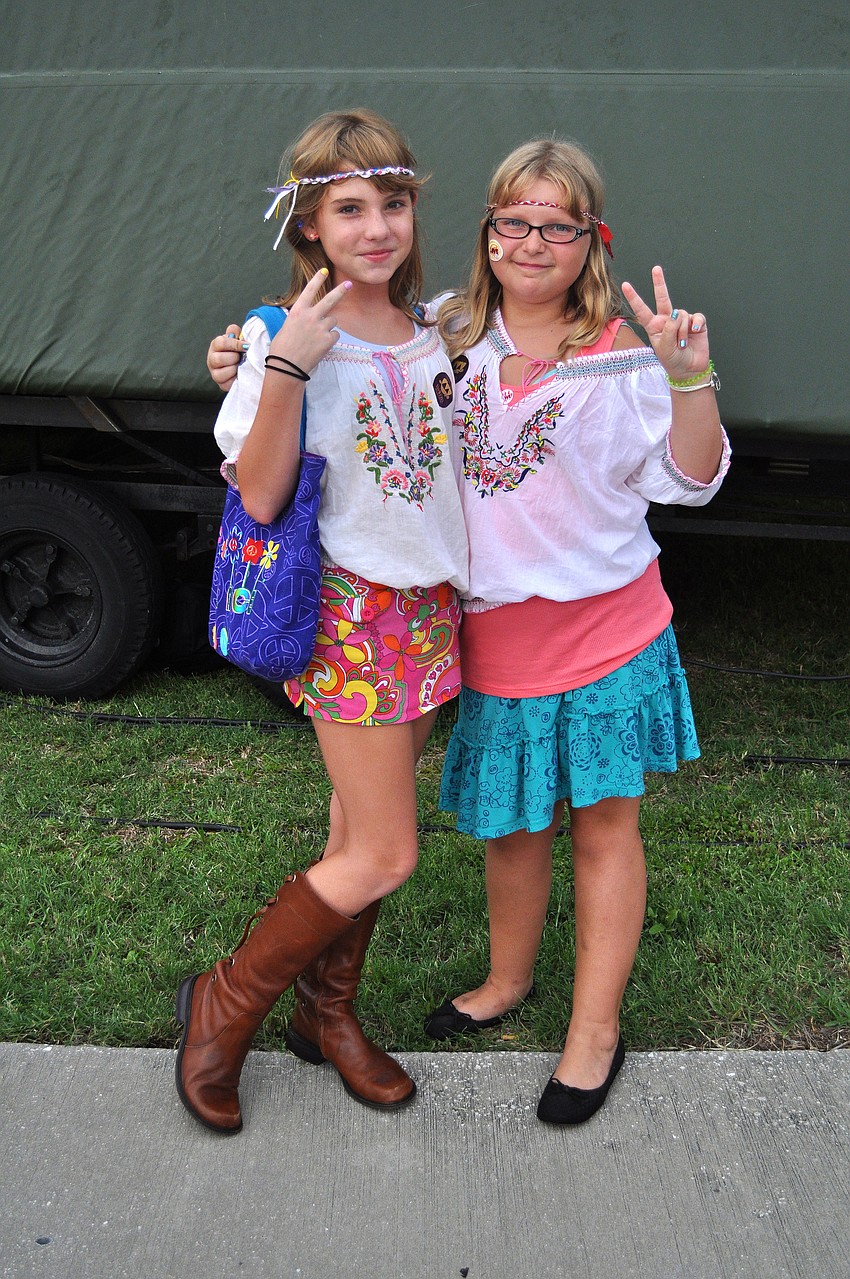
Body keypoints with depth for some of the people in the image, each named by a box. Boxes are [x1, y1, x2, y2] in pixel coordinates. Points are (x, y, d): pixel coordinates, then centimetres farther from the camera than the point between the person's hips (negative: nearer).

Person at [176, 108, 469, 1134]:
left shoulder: (433, 334, 8)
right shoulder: (288, 335, -11)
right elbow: (260, 497, -18)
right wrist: (287, 365, -28)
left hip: (430, 606, 7)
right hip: (349, 613, -6)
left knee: (361, 834, 16)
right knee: (384, 857, -3)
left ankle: (327, 1011, 35)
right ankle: (223, 1007, 17)